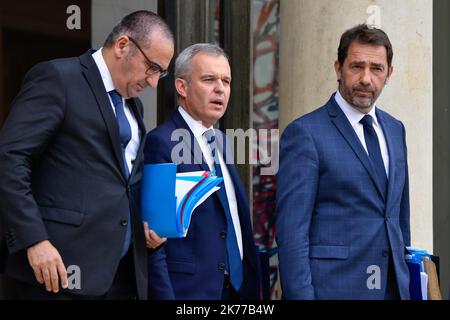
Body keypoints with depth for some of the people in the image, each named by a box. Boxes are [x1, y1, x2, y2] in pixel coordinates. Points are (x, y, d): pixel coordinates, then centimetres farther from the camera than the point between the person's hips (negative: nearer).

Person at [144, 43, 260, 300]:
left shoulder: (220, 142, 15)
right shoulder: (161, 143, -11)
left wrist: (252, 287, 11)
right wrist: (164, 295, -19)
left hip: (238, 286, 8)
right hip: (191, 289, -7)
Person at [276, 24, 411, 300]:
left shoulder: (395, 130, 12)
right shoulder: (305, 133, -9)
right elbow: (291, 231, -12)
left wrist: (407, 277, 16)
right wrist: (300, 295, -17)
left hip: (394, 286, 6)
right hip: (334, 286, -6)